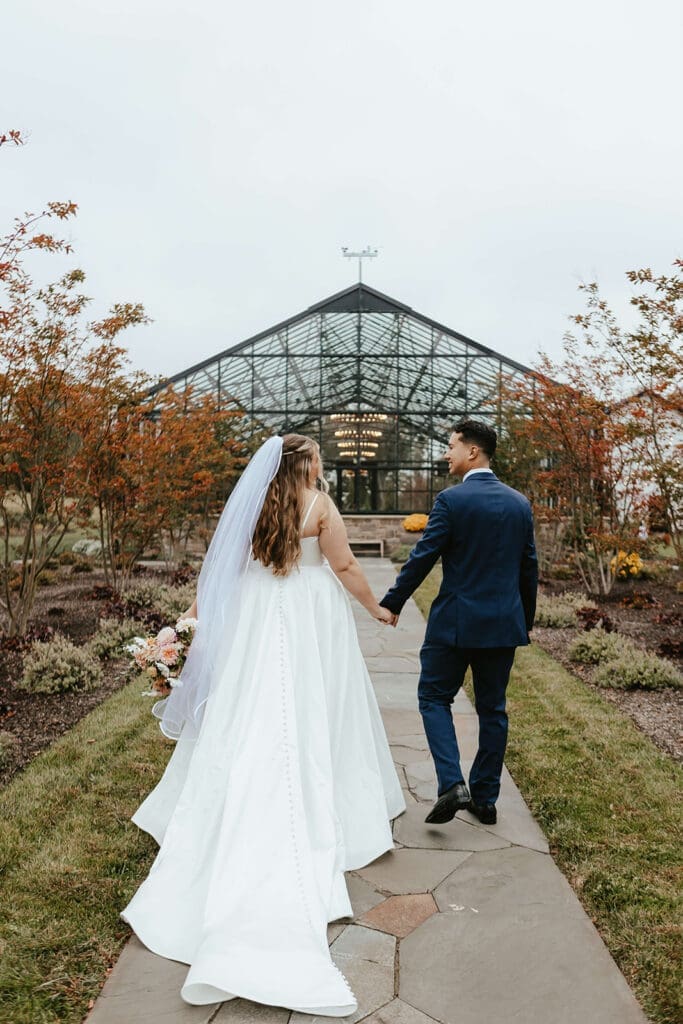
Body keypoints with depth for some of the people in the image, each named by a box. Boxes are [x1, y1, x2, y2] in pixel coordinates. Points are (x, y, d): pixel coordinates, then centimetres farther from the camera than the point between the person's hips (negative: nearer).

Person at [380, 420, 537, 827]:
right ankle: (485, 798, 22)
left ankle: (452, 784, -4)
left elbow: (423, 557, -11)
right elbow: (529, 567, 10)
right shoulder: (520, 503, 5)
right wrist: (527, 619, 21)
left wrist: (393, 602, 1)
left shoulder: (452, 499, -12)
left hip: (456, 621, -5)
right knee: (493, 708, 14)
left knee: (434, 698, 10)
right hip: (505, 623, 6)